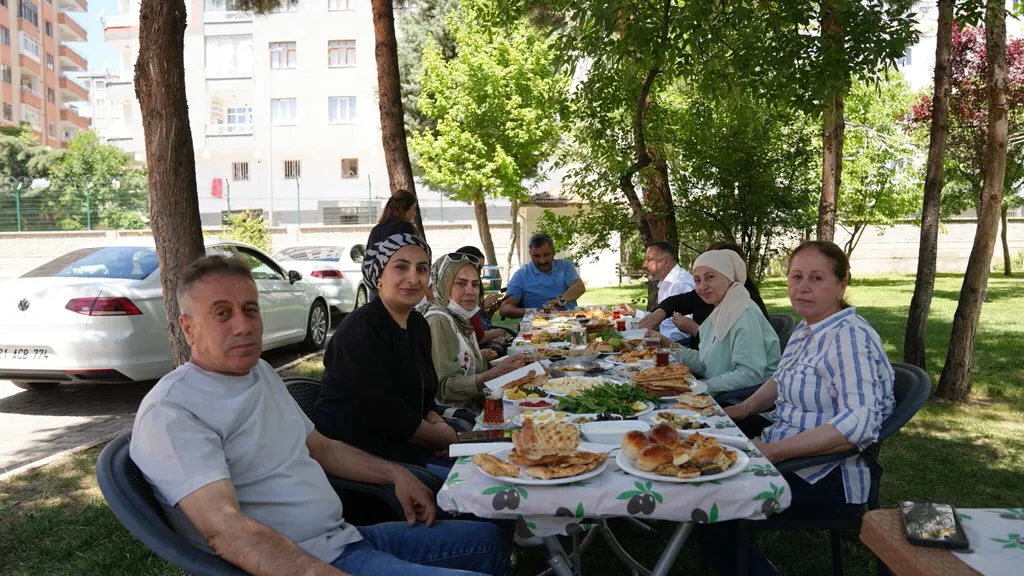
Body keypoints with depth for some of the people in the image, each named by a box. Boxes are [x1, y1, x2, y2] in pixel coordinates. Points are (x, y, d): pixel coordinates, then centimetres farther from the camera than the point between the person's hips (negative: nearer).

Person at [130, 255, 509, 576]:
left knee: (486, 538, 16)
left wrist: (395, 474, 11)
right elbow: (224, 529, -28)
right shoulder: (171, 413, -16)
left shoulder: (262, 372, 14)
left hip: (344, 537, 9)